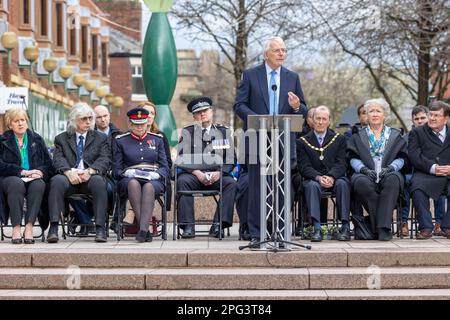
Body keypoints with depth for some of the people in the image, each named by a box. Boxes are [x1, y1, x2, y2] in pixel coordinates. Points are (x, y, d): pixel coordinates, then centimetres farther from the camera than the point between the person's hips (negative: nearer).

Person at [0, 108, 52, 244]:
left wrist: (40, 172, -11)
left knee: (39, 184, -34)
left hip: (34, 178, 2)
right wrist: (23, 172, -14)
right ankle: (16, 228, -40)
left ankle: (29, 227, -40)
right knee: (16, 183, -37)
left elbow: (49, 164, 12)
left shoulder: (37, 140, 19)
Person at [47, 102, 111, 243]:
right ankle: (53, 228, -36)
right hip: (69, 177, 0)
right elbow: (58, 160, 3)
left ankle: (100, 228, -36)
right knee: (57, 181, -33)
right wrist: (68, 172, -20)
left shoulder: (100, 138, 20)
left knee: (98, 181, -35)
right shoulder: (62, 138, 20)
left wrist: (90, 171, -17)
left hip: (91, 177, 0)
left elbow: (105, 160, 4)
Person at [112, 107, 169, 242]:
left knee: (148, 187, -38)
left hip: (153, 181, 0)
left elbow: (165, 168, 13)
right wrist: (127, 173, -12)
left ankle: (143, 229, -50)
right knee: (133, 183, -38)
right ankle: (146, 230, -42)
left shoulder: (157, 140, 19)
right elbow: (116, 170, 10)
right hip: (129, 179, 0)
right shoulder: (120, 141, 15)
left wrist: (156, 174, -10)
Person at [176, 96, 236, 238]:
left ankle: (218, 224, -30)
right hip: (194, 175, 0)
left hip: (218, 175, 1)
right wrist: (197, 173, -15)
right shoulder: (187, 132, 13)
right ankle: (188, 226, -31)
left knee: (231, 183, -30)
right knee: (182, 181, -32)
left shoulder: (224, 132, 16)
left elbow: (231, 159, 7)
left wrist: (219, 173, -12)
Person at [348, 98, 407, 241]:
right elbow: (353, 158, 8)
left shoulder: (395, 135, 21)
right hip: (366, 175, 0)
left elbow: (401, 158, 9)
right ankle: (383, 223, -29)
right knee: (361, 182, -37)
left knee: (393, 179, -37)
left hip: (388, 174, 0)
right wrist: (364, 169, -12)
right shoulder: (358, 136, 20)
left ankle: (383, 227, -38)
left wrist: (390, 167, -12)